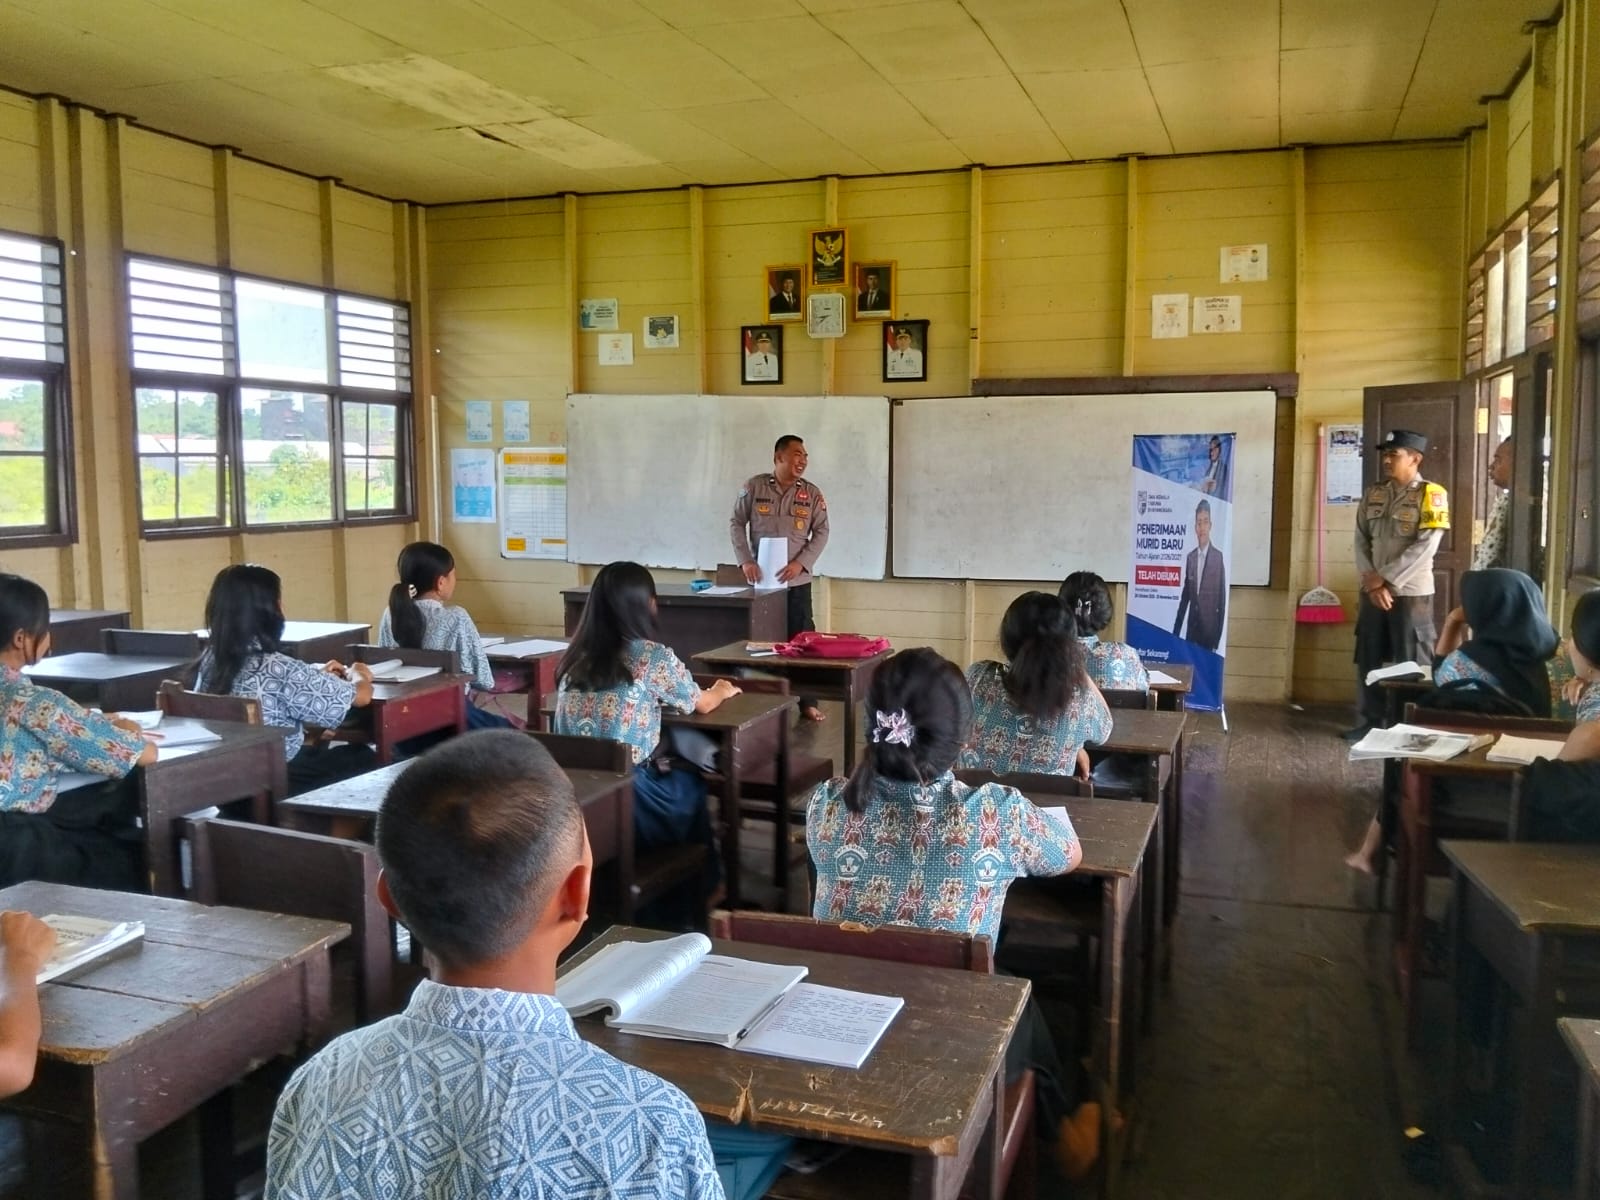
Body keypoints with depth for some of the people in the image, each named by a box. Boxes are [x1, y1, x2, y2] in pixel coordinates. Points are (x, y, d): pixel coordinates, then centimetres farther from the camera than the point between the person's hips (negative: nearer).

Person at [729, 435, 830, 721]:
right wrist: (745, 560, -10)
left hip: (797, 581, 0)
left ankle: (807, 702, 10)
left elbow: (821, 532, 1)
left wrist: (801, 563, -12)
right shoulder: (753, 487, -1)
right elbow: (736, 524, 2)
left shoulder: (812, 493, 2)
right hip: (761, 579, 0)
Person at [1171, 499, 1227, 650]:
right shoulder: (1190, 557, 9)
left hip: (1210, 628, -4)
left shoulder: (1218, 556, -6)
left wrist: (1218, 637, -8)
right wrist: (1176, 631, 9)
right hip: (1192, 628, 4)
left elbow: (1222, 598, -6)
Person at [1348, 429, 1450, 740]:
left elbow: (1425, 547, -14)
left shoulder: (1430, 495, -7)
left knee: (1412, 664, 0)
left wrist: (1385, 579, -15)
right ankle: (1369, 722, 19)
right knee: (1368, 659, 9)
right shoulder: (1373, 495, 10)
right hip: (1373, 591, 6)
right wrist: (1372, 582, -7)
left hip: (1411, 593, -5)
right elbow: (1361, 540, 7)